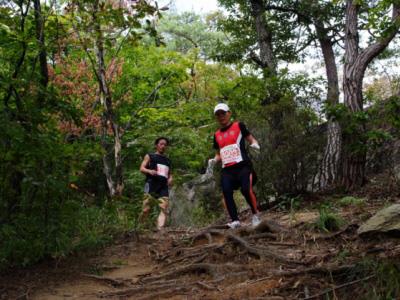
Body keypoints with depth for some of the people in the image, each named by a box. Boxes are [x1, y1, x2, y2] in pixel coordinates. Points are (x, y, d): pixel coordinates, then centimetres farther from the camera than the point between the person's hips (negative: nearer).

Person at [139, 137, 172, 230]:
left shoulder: (167, 160, 25)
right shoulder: (149, 156, 13)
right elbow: (142, 168, 4)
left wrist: (170, 178, 8)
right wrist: (150, 171, -17)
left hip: (163, 187, 4)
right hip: (151, 185, -4)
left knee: (164, 208, -14)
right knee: (146, 209, -11)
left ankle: (160, 230, -23)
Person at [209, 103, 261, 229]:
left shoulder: (239, 126, 8)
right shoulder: (217, 135, 22)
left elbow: (251, 139, 10)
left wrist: (255, 144, -13)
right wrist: (214, 160, 9)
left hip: (243, 166, -5)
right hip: (227, 170, 5)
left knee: (246, 190, -21)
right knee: (226, 193, -15)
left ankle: (256, 214, 1)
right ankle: (235, 220, -12)